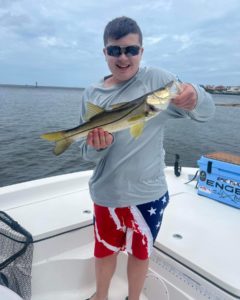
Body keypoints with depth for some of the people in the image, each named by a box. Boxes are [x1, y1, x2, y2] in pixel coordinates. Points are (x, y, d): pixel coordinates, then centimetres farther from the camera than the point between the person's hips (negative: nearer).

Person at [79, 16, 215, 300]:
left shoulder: (157, 80, -8)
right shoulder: (92, 94, -1)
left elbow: (206, 111, -13)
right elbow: (86, 151, 1)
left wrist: (194, 98, -36)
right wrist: (96, 146, -23)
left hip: (147, 192, -1)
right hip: (106, 192, 2)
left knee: (140, 252, 19)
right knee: (104, 251, 21)